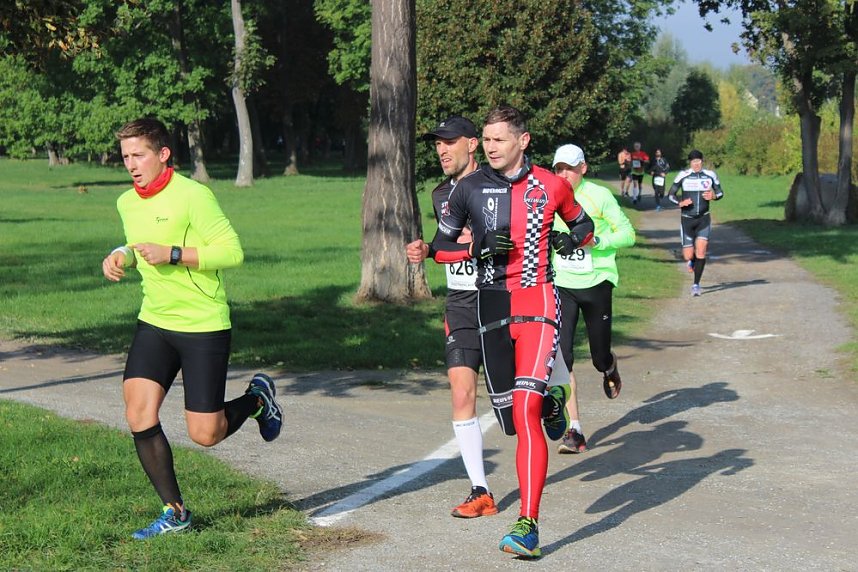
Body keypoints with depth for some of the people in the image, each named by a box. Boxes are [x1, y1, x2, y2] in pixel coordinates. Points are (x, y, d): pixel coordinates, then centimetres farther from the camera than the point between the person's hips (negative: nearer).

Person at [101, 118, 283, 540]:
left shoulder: (192, 196, -15)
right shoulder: (127, 203, 8)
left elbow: (232, 252, -19)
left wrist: (172, 254, -25)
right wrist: (122, 256, 3)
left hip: (203, 326, -6)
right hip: (154, 323, 6)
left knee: (205, 435, -3)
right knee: (139, 416, -9)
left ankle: (257, 398, 29)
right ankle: (174, 512, 5)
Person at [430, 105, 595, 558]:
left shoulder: (550, 186, 2)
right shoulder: (469, 188, 3)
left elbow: (583, 223, 18)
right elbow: (441, 245, 8)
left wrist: (572, 238, -6)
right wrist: (477, 248, -12)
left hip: (537, 303, -3)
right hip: (492, 304, 3)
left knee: (524, 410, -19)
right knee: (511, 421, 7)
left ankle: (528, 526, -17)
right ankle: (550, 400, 44)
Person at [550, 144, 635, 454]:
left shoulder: (599, 196, -9)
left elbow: (628, 233, -7)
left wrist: (596, 240, -22)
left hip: (596, 284, -2)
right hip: (561, 286, 2)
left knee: (600, 358, 9)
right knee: (562, 357, -12)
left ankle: (609, 367, 50)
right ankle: (574, 430, -9)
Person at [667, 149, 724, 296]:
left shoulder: (710, 175, 2)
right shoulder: (683, 176, -3)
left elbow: (720, 192, 13)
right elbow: (670, 195, 2)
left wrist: (714, 196, -10)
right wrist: (680, 202, -18)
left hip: (703, 219, 1)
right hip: (687, 219, 0)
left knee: (701, 250, -15)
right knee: (688, 255, -2)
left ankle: (696, 284, -5)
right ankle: (691, 261, 37)